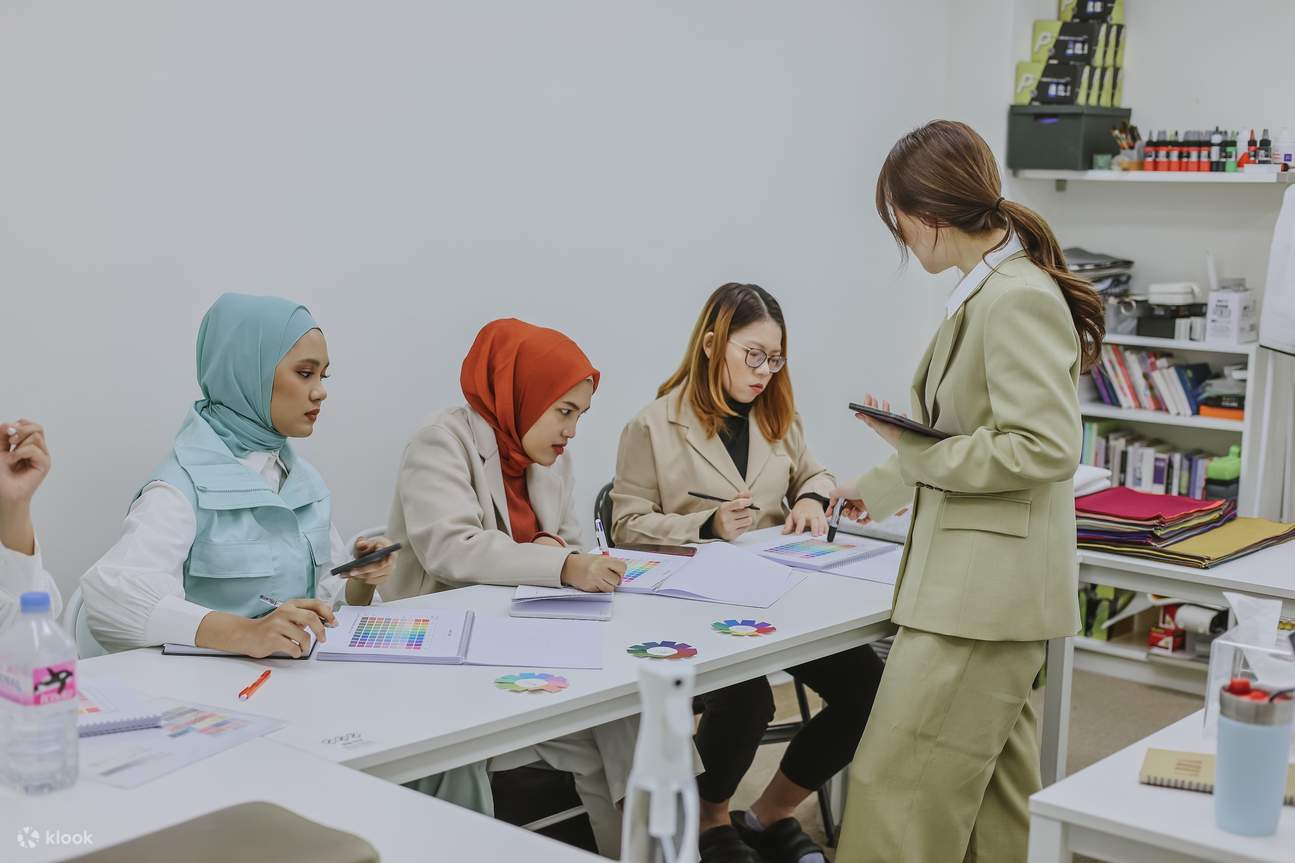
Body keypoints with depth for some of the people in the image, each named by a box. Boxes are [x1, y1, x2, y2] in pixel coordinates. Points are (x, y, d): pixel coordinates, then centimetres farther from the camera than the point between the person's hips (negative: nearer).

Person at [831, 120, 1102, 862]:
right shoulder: (990, 290, 13)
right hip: (988, 581, 10)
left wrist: (919, 453, -16)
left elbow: (1047, 448, -23)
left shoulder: (1017, 299, -17)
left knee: (899, 782, -6)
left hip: (986, 588, -10)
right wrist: (881, 487, 28)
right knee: (996, 786, 17)